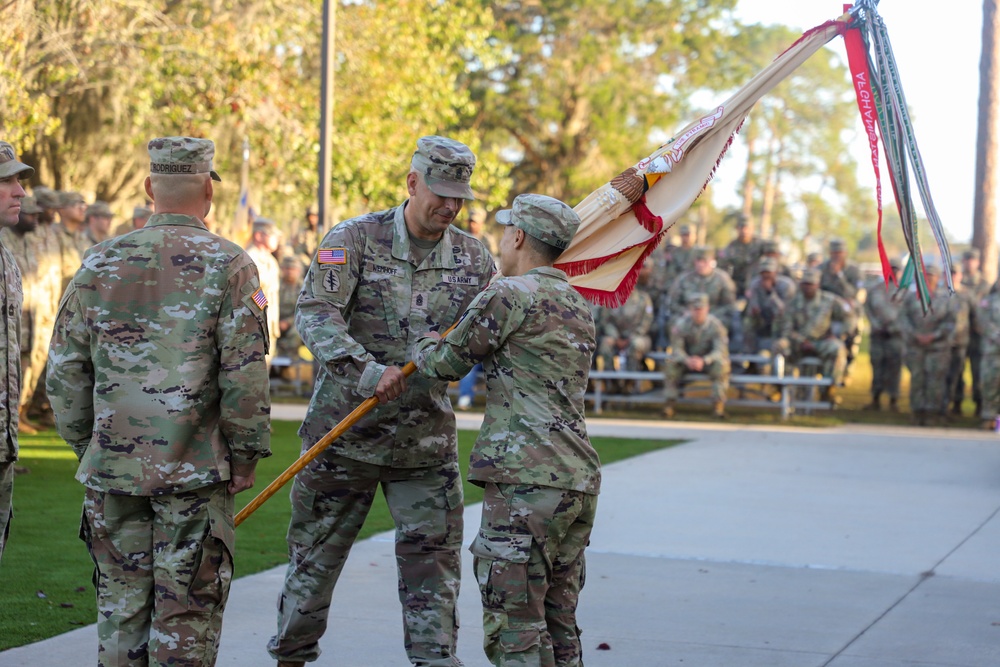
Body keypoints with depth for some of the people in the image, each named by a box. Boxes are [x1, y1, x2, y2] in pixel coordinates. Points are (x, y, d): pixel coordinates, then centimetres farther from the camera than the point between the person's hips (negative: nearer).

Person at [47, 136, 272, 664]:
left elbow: (65, 372, 7)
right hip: (195, 470, -3)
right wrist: (246, 456, 0)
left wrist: (85, 445, 17)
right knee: (187, 606, 2)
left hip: (112, 465, 3)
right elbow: (245, 376, -11)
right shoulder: (227, 265, -7)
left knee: (121, 602, 11)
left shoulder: (101, 262, 4)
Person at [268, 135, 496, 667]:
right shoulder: (354, 239, -7)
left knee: (433, 561, 1)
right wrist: (368, 371, -30)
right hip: (344, 432, -2)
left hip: (427, 440, 2)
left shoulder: (474, 258, 5)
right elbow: (314, 314, -18)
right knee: (316, 555, 11)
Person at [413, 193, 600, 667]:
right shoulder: (578, 305, 19)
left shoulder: (510, 295, -8)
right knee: (558, 625, 14)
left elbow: (447, 363, 1)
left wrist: (420, 348, 22)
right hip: (580, 480, 9)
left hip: (527, 484, -9)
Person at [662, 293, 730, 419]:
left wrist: (703, 361, -40)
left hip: (709, 360, -1)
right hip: (687, 360, 1)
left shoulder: (715, 325, -13)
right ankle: (669, 403, -21)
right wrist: (687, 360, -37)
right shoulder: (682, 324, -8)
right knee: (671, 364, -28)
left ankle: (718, 403, -29)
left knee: (721, 364, -34)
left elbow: (720, 351, -20)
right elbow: (676, 349, -13)